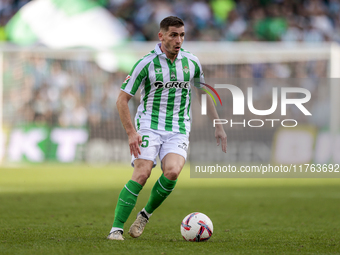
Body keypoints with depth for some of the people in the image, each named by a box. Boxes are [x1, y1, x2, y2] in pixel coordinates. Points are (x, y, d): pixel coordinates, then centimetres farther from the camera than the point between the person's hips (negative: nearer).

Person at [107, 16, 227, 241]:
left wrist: (218, 126, 17)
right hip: (149, 125, -2)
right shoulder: (146, 64, -8)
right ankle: (116, 229, -16)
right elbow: (122, 99, -4)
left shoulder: (191, 62, 4)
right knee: (141, 173, -21)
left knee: (172, 172, -23)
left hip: (178, 130, 3)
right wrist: (131, 133, -14)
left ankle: (146, 214, 1)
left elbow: (204, 93, 20)